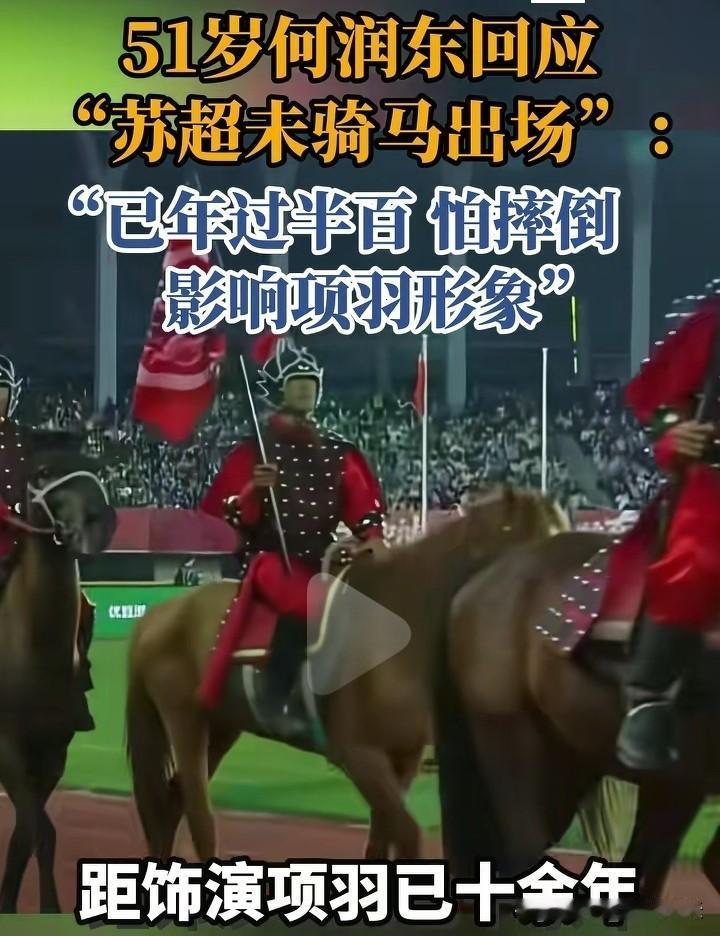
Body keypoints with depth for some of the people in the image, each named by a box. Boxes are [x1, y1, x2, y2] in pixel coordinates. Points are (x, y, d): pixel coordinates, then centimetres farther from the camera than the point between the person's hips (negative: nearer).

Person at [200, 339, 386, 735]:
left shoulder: (338, 452, 12)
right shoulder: (253, 450, 0)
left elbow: (363, 507, 10)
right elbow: (230, 516, -3)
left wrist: (372, 538, -10)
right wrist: (253, 490, -22)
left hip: (324, 558, 6)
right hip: (271, 556, -6)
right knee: (302, 604, -36)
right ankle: (274, 699, -27)